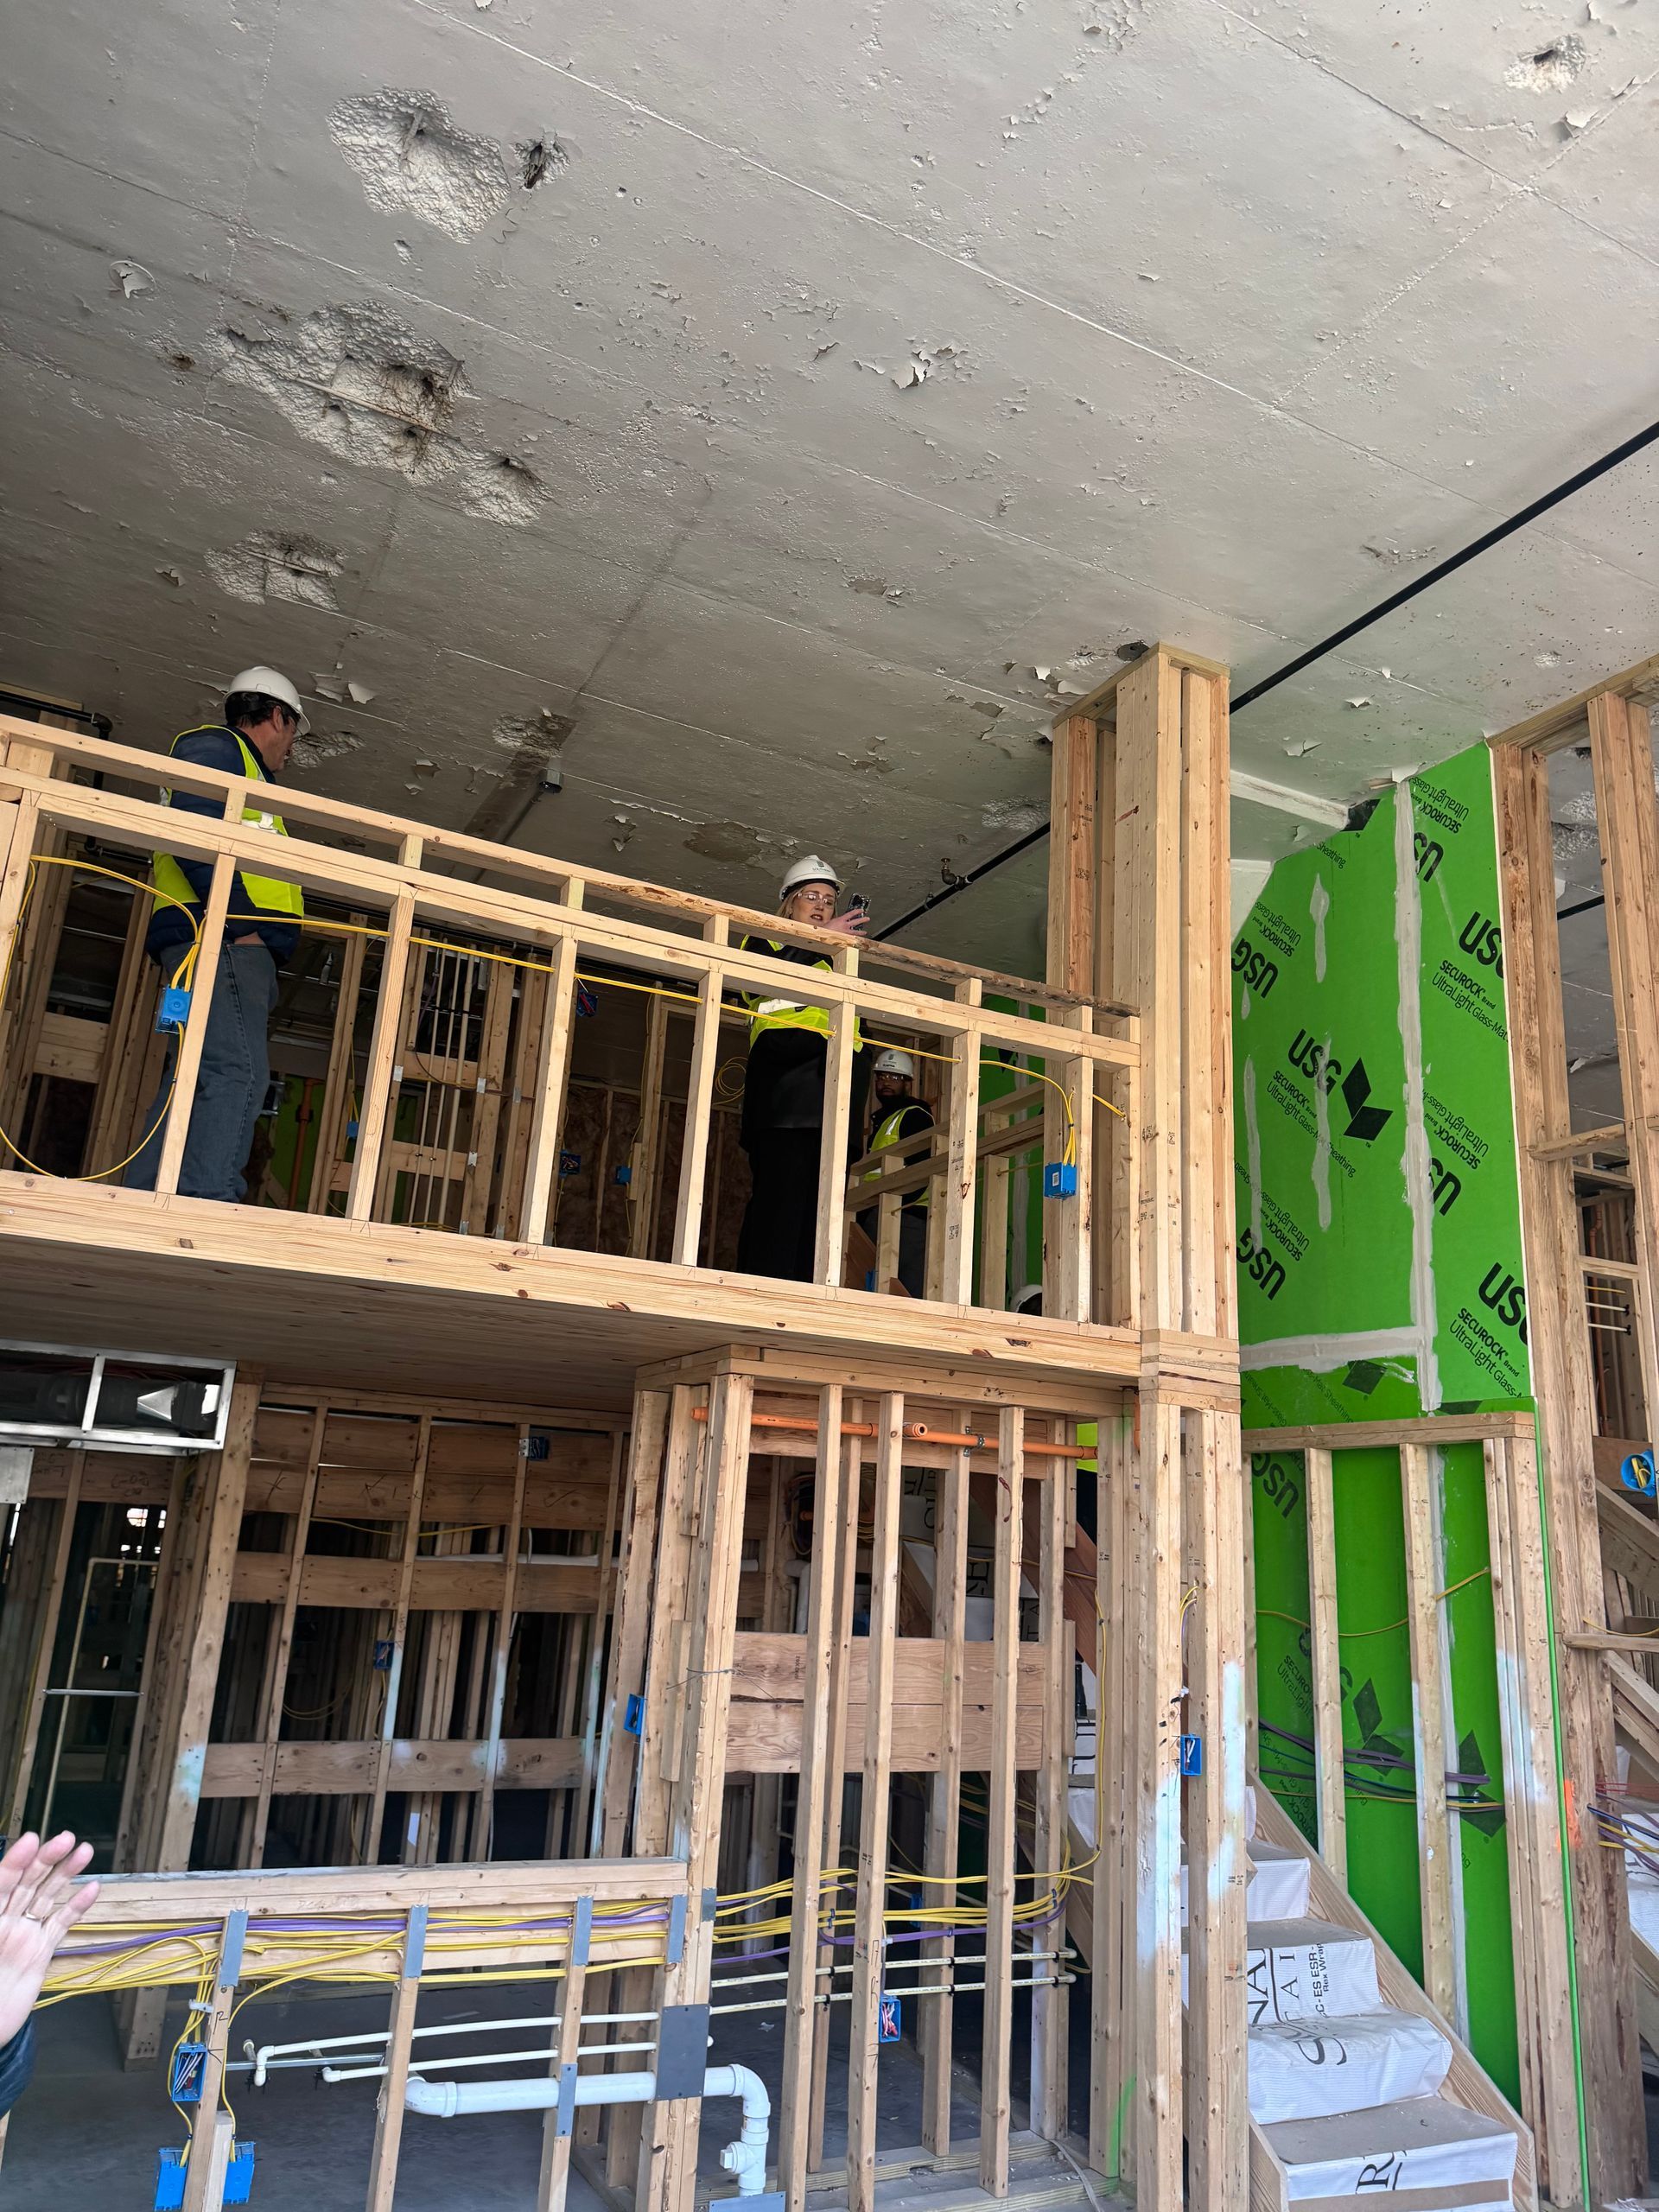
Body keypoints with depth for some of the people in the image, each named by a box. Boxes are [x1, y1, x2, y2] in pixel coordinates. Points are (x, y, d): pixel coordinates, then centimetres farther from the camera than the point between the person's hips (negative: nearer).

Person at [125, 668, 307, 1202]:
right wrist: (241, 920, -19)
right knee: (237, 1071, -23)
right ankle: (207, 1201, -32)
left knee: (194, 1084, 2)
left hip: (236, 944, 10)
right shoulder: (215, 745, 6)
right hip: (221, 939, -10)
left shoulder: (239, 767, 36)